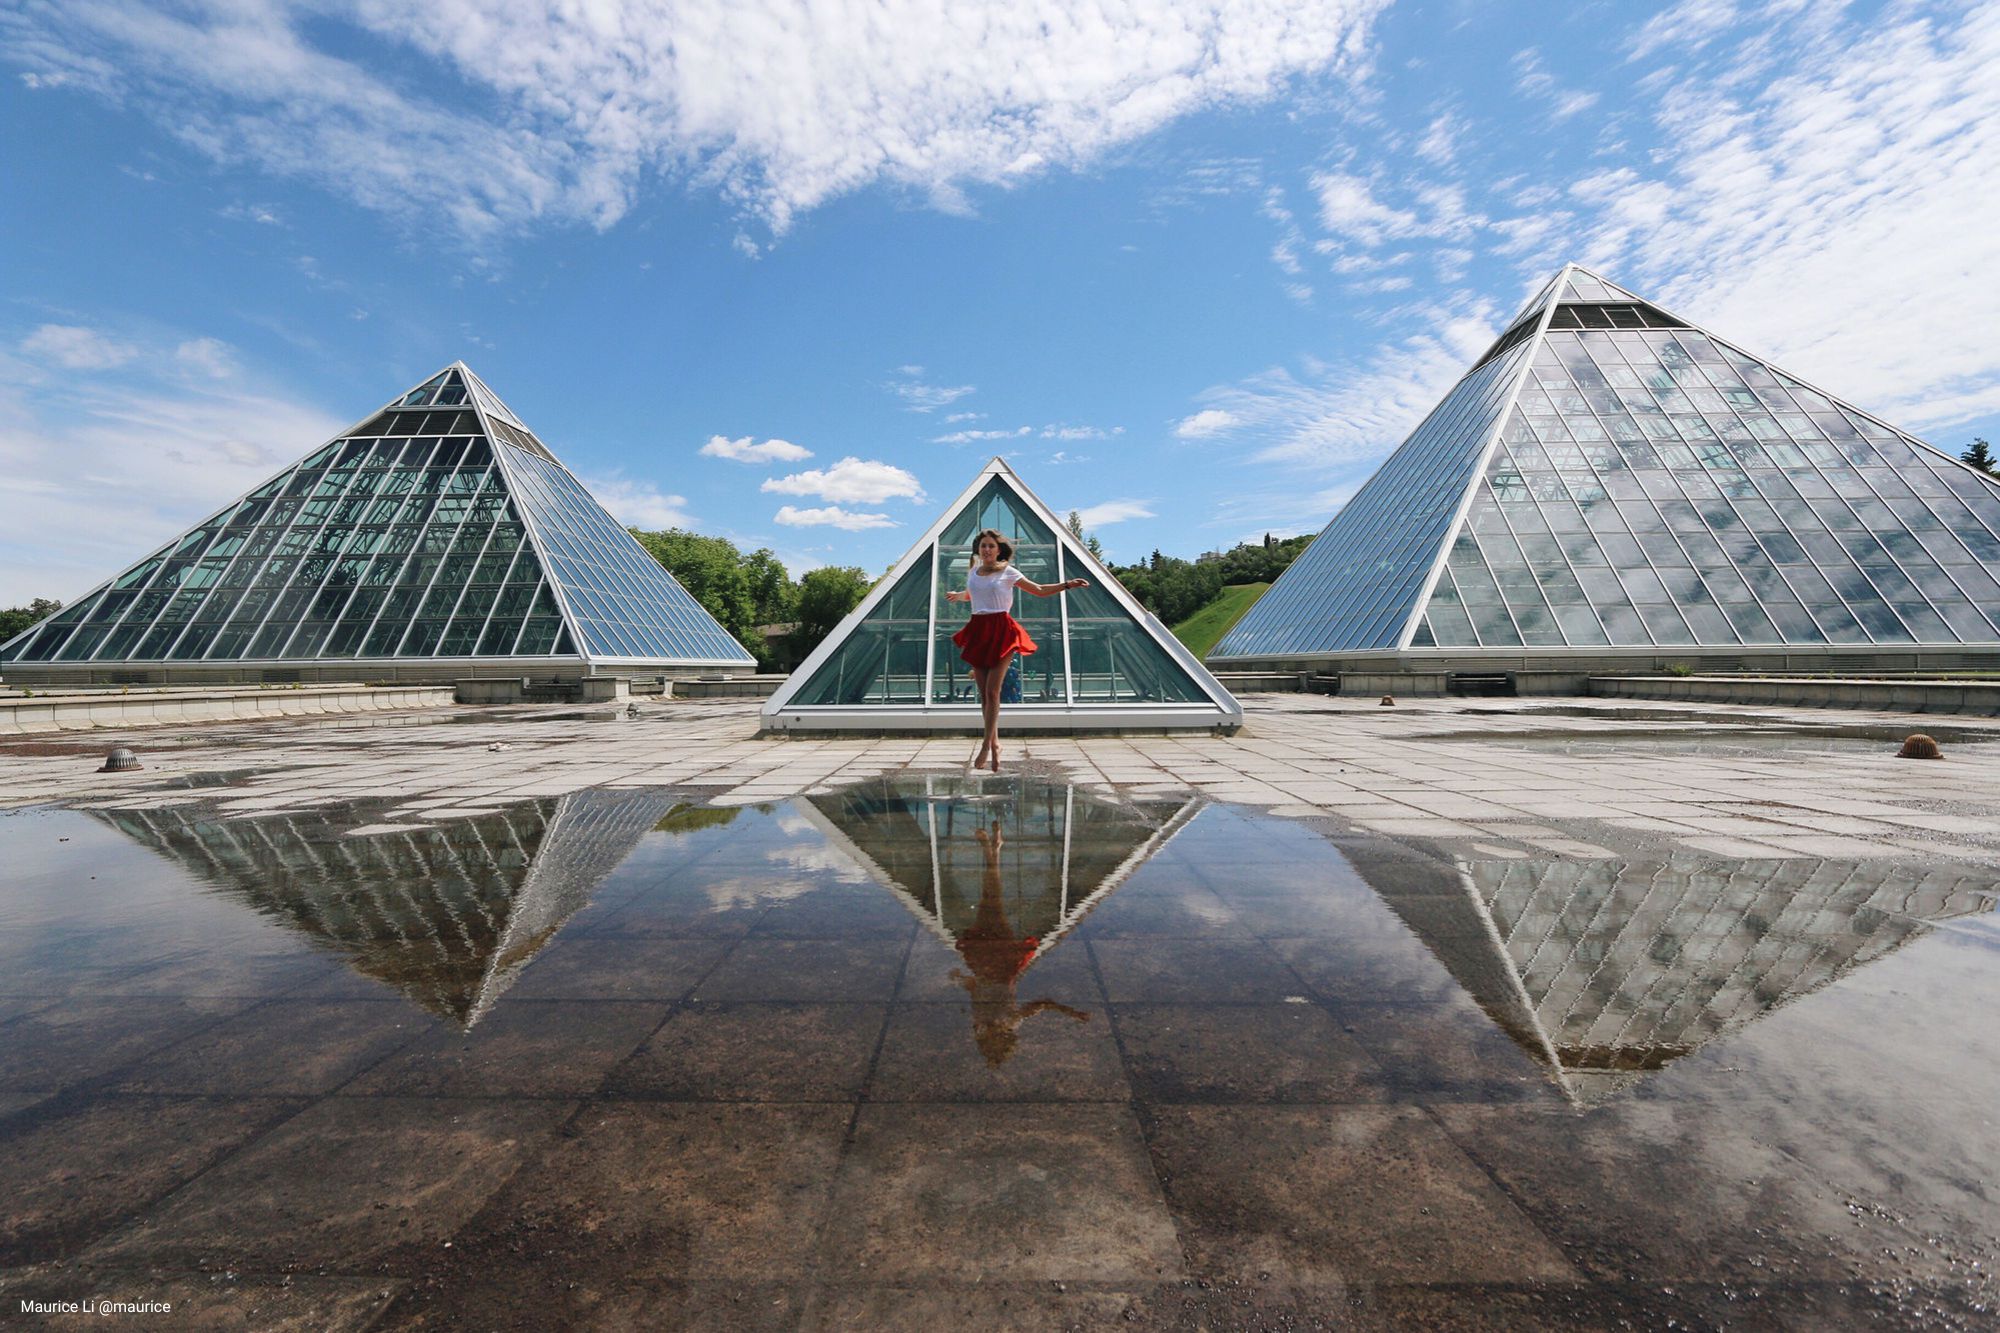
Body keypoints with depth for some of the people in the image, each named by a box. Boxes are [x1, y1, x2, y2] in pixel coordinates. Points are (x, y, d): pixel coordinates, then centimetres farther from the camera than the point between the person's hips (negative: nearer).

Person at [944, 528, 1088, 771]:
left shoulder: (1008, 572, 2)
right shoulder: (972, 573, 15)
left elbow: (1039, 590, 3)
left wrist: (1067, 584, -7)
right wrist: (958, 596, 55)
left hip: (1001, 632, -4)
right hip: (978, 632, 5)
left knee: (992, 691, -10)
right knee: (983, 694, 3)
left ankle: (987, 746, -4)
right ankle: (995, 744, 13)